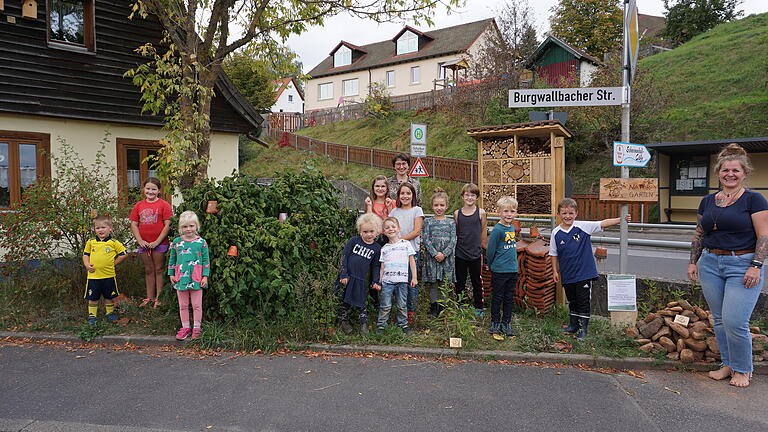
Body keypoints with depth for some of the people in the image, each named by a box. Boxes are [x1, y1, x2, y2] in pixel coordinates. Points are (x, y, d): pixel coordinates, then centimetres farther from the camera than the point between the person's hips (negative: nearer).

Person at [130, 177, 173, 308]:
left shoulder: (164, 205, -6)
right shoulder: (138, 206, 7)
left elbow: (167, 225, -10)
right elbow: (134, 225, 6)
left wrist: (157, 242, -13)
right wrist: (140, 241, -6)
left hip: (159, 243, -4)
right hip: (144, 244, 4)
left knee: (159, 270, 4)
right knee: (148, 270, 14)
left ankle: (159, 298, 12)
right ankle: (149, 297, 23)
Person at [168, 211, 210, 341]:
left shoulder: (201, 242, -3)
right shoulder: (176, 242, 3)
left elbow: (206, 260, 0)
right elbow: (172, 259, 13)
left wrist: (205, 276, -4)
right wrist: (171, 274, 10)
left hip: (196, 278, -2)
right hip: (181, 278, 2)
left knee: (196, 305, 5)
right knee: (183, 305, 11)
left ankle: (196, 327, 17)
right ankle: (185, 327, 23)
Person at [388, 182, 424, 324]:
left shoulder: (417, 210, 2)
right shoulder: (394, 211, 13)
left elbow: (417, 232, -6)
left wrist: (400, 239, -13)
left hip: (411, 250, -3)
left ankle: (411, 311, 10)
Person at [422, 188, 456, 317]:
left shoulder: (450, 223, 6)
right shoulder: (428, 222, 3)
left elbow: (453, 241, 0)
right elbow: (426, 239, -4)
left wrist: (444, 254, -13)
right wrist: (435, 253, -15)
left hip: (446, 257, 1)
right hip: (432, 257, -1)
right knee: (433, 284, 2)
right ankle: (433, 310, 10)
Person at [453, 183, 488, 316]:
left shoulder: (481, 213, -3)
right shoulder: (457, 213, 1)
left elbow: (483, 233, 4)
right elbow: (455, 233, 8)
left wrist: (484, 249, 6)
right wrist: (453, 249, 7)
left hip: (475, 254, -1)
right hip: (460, 254, 1)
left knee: (476, 281, 10)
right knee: (460, 282, 11)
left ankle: (479, 307, 24)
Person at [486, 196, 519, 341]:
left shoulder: (512, 228, 6)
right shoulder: (497, 229, -16)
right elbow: (491, 250, -10)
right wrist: (492, 265, 1)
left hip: (513, 270, 7)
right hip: (499, 271, -7)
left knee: (509, 298, 15)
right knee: (497, 298, 5)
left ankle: (506, 324, 27)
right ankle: (495, 325, 17)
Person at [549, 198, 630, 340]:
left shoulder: (583, 226, -6)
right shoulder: (556, 233, -1)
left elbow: (603, 223, -11)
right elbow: (554, 254, 7)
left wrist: (621, 220, -22)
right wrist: (555, 271, 9)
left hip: (584, 273, -2)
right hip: (567, 275, 3)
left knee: (584, 302, 3)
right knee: (572, 301, 17)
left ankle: (583, 328, 15)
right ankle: (573, 325, 33)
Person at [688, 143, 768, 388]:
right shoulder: (708, 202, 11)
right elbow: (699, 234, 16)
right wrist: (693, 262, 11)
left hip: (742, 264, -5)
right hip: (711, 264, 5)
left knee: (735, 321, -10)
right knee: (719, 320, 11)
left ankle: (743, 370, 12)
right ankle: (727, 364, 26)